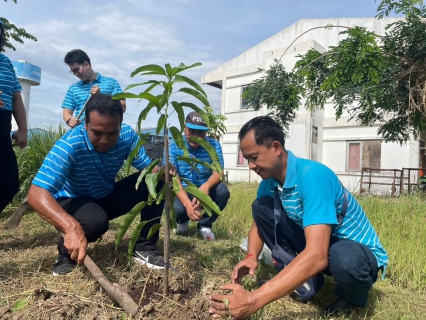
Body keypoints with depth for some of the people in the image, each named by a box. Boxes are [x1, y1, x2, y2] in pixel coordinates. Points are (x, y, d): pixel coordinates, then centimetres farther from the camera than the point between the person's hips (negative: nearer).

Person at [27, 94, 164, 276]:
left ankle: (144, 248, -6)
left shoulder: (127, 135, -18)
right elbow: (36, 194, -40)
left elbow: (148, 168, -12)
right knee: (96, 221, -39)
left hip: (108, 197, 5)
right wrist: (71, 226, -57)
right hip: (73, 202, -4)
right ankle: (67, 252, -2)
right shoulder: (69, 145, -32)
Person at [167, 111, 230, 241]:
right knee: (175, 208, -34)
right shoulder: (173, 146, -13)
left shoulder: (213, 145, -9)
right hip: (182, 194, -1)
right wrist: (188, 204, -37)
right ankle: (183, 221, 9)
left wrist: (206, 186, -44)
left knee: (222, 190, -28)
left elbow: (218, 172, -18)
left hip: (205, 193, 2)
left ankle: (205, 225, 0)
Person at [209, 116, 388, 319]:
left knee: (344, 259, -41)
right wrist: (251, 257, -16)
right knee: (261, 206, -8)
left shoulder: (312, 175, -31)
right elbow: (258, 223, 8)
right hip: (314, 245, 6)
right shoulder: (269, 181, -7)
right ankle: (303, 278, -1)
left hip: (358, 251, -6)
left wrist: (254, 300, -43)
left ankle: (352, 295, -2)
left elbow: (317, 256, -40)